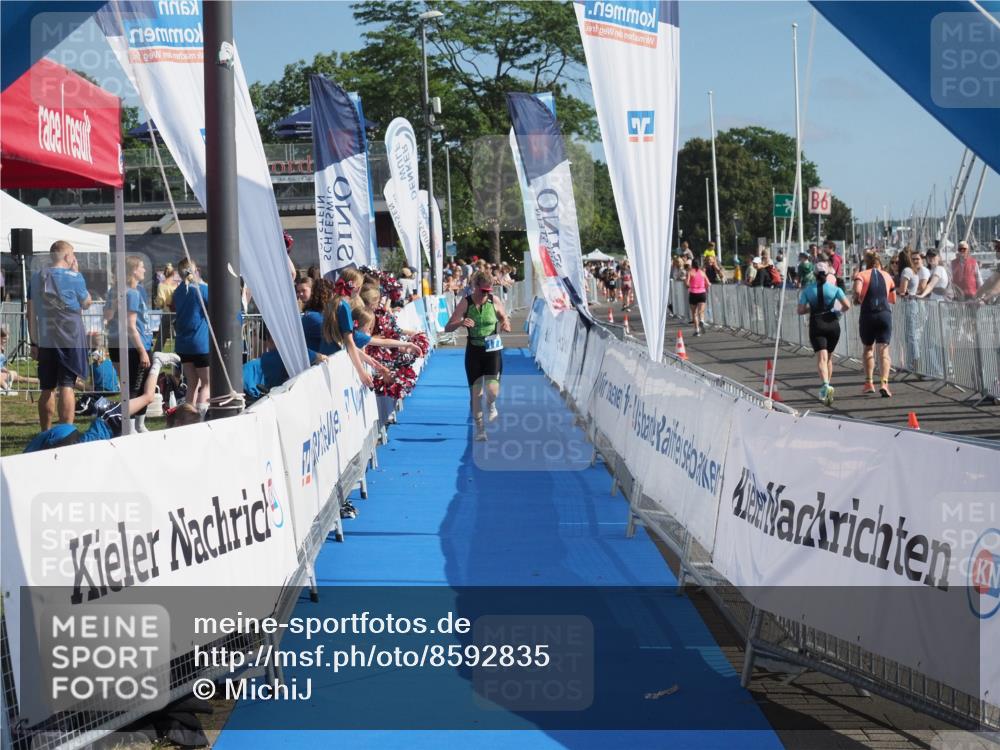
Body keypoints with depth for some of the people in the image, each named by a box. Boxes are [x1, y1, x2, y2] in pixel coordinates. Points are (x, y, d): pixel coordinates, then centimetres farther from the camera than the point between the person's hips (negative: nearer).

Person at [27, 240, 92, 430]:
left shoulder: (36, 278, 6)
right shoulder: (73, 277, -8)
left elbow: (31, 314, 7)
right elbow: (86, 303, 8)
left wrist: (34, 343, 13)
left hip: (45, 341, 4)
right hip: (71, 340, -4)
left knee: (47, 389, 11)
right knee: (66, 387, -4)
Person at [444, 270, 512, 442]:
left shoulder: (495, 301, -5)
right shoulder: (465, 303, -8)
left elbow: (506, 321, 10)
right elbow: (447, 328, -7)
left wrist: (505, 325, -14)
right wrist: (460, 323, -28)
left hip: (492, 349, 0)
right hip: (473, 350, 0)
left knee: (492, 389, -14)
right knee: (475, 391, 2)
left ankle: (492, 406, 24)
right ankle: (480, 429, 16)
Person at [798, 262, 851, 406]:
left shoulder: (807, 290, 1)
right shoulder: (834, 288, 0)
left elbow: (801, 310, -3)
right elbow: (847, 306, -9)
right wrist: (838, 310, 12)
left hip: (816, 325, -2)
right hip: (832, 324, 2)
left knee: (821, 357, -11)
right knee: (829, 357, 18)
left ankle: (825, 385, -34)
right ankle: (828, 384, 25)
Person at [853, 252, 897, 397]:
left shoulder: (862, 275, 4)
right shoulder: (887, 276, 14)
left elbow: (857, 290, -17)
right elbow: (893, 300, 20)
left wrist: (857, 299, 3)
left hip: (867, 315, -1)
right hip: (885, 314, 1)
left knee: (868, 348, 18)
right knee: (884, 350, -3)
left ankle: (869, 383, 18)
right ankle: (884, 383, -20)